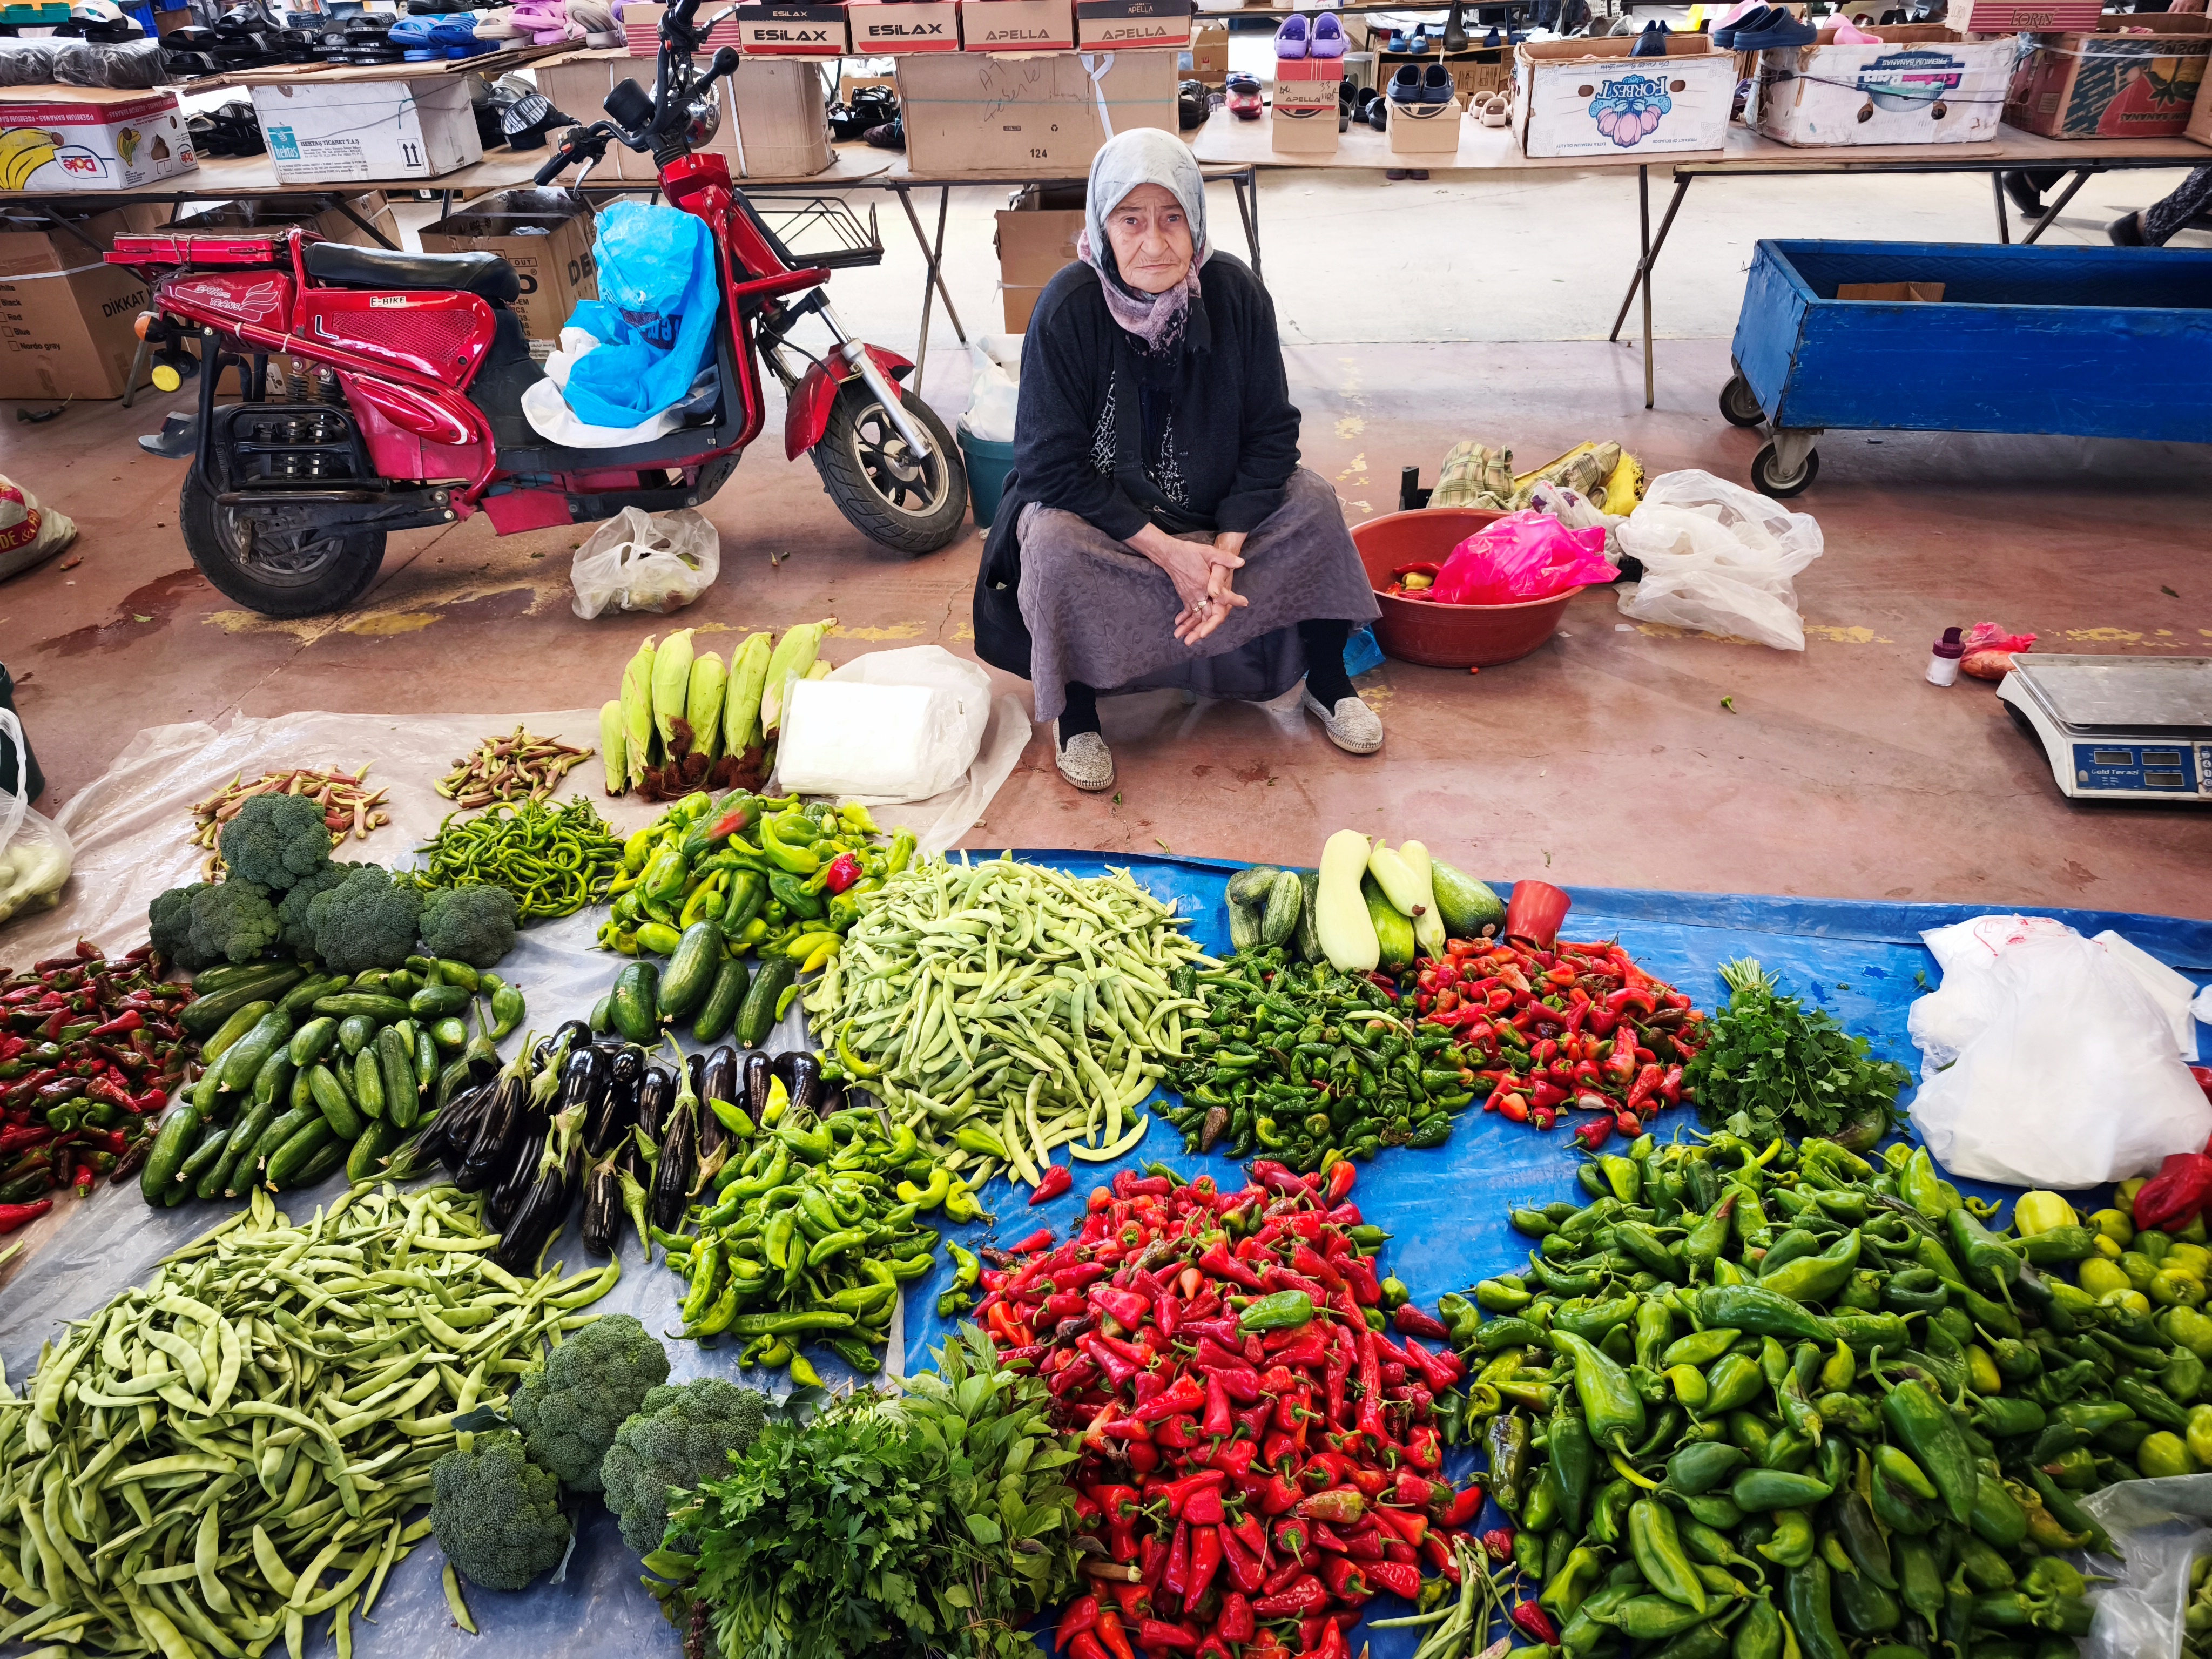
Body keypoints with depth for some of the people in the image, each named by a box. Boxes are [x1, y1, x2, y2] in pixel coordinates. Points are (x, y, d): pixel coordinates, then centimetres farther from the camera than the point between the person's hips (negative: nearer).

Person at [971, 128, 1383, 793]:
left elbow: (1271, 432, -10)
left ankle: (1327, 683, 3)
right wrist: (1166, 551, -27)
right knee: (1054, 544, -33)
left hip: (1216, 503, 3)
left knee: (1314, 502, -18)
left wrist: (1227, 549, -23)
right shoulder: (1067, 308, -23)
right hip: (1092, 508, -3)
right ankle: (1076, 712, -8)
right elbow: (1053, 464, -22)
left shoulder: (1236, 294, -15)